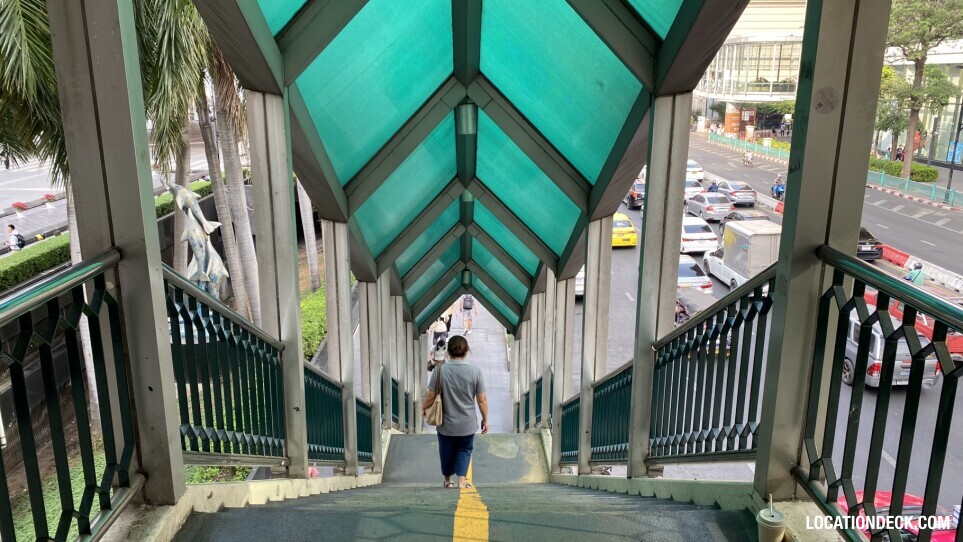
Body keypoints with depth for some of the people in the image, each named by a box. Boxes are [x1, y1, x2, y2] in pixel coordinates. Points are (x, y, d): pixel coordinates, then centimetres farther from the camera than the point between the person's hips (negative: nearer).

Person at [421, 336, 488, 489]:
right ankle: (461, 481, 7)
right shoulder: (475, 371, -12)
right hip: (467, 423, 0)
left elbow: (431, 396, -8)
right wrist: (485, 419, 5)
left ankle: (447, 481, 37)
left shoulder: (440, 370, -13)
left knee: (447, 452, 20)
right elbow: (482, 399, -8)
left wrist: (423, 408, 11)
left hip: (446, 423, 1)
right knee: (464, 450, 19)